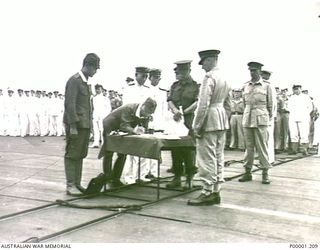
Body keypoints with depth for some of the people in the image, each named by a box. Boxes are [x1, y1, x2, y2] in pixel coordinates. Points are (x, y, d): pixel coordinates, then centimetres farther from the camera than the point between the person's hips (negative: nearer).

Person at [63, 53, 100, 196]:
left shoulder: (85, 82, 17)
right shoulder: (74, 81, -10)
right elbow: (69, 104, -17)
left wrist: (89, 122, 15)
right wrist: (72, 125, -20)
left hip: (85, 125, 9)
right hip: (76, 125, -8)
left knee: (80, 155, 11)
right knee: (72, 155, -2)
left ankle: (77, 183, 18)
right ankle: (70, 185, 4)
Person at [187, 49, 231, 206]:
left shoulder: (209, 77, -13)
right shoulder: (225, 79, 15)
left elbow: (203, 104, -18)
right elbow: (228, 105, 18)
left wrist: (197, 126, -14)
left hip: (209, 122, -9)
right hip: (222, 122, 9)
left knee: (207, 158, -4)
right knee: (218, 157, 11)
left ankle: (208, 193, 0)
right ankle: (216, 191, 18)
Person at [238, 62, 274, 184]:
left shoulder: (266, 86, 3)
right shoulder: (245, 86, 11)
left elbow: (270, 105, 7)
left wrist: (269, 119, 7)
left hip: (261, 120, -3)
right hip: (247, 120, 3)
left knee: (262, 146, -3)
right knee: (248, 146, 6)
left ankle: (265, 173, 5)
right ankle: (247, 172, 12)